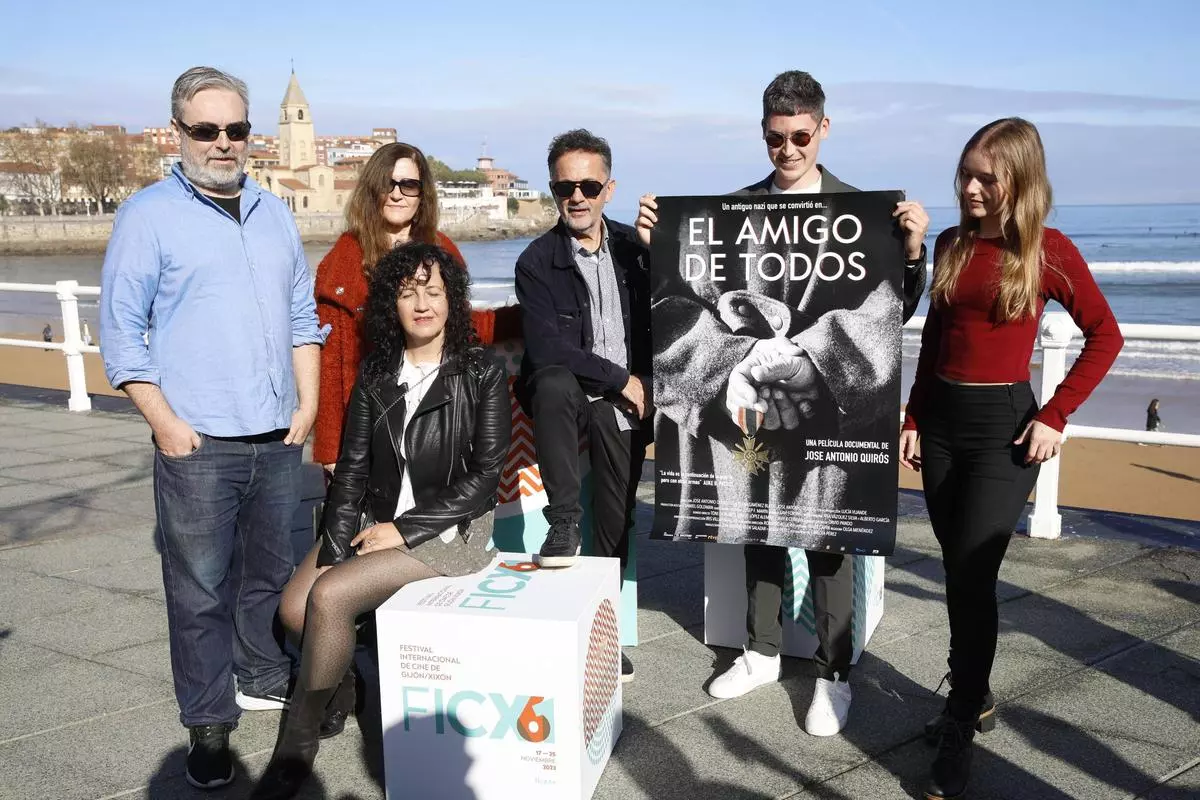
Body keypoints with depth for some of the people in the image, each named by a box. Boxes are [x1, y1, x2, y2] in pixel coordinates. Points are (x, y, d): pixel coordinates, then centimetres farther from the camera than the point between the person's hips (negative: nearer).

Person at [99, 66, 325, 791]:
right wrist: (165, 422, -10)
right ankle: (209, 721, 15)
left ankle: (266, 680, 33)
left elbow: (302, 315, 17)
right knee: (201, 588, 1)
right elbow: (122, 330, -4)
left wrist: (308, 403, 7)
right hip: (197, 441, -4)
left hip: (278, 438, 5)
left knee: (273, 573, 15)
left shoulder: (275, 214, 14)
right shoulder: (148, 215, -1)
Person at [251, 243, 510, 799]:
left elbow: (484, 477, -9)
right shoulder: (375, 376, 7)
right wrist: (334, 552, -11)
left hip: (451, 530, -5)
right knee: (295, 608, -18)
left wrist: (404, 529, -14)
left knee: (329, 598, -23)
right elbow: (351, 471, 2)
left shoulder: (482, 375, -5)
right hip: (379, 522, 5)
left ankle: (294, 753, -5)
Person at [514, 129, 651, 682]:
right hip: (566, 397, -3)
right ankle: (562, 526, -26)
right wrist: (621, 379, -16)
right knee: (553, 382, -37)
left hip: (625, 407, 3)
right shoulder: (537, 262, -5)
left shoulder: (634, 249, 6)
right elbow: (546, 349, -16)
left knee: (615, 526, 2)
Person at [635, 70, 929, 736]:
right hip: (751, 393, 3)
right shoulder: (736, 208, 5)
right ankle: (762, 652, 33)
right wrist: (655, 243, -11)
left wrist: (913, 250, -21)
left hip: (826, 396, -3)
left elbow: (892, 310, -4)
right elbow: (696, 293, 3)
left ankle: (834, 674, 20)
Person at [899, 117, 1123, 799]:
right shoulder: (952, 244, 7)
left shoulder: (1049, 251, -7)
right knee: (961, 574, 13)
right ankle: (976, 697, 32)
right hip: (941, 420, 5)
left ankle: (958, 735, 7)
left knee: (972, 577, -6)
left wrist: (1055, 416, -9)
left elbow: (1105, 336, -2)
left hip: (1004, 424, -5)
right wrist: (913, 418, 9)